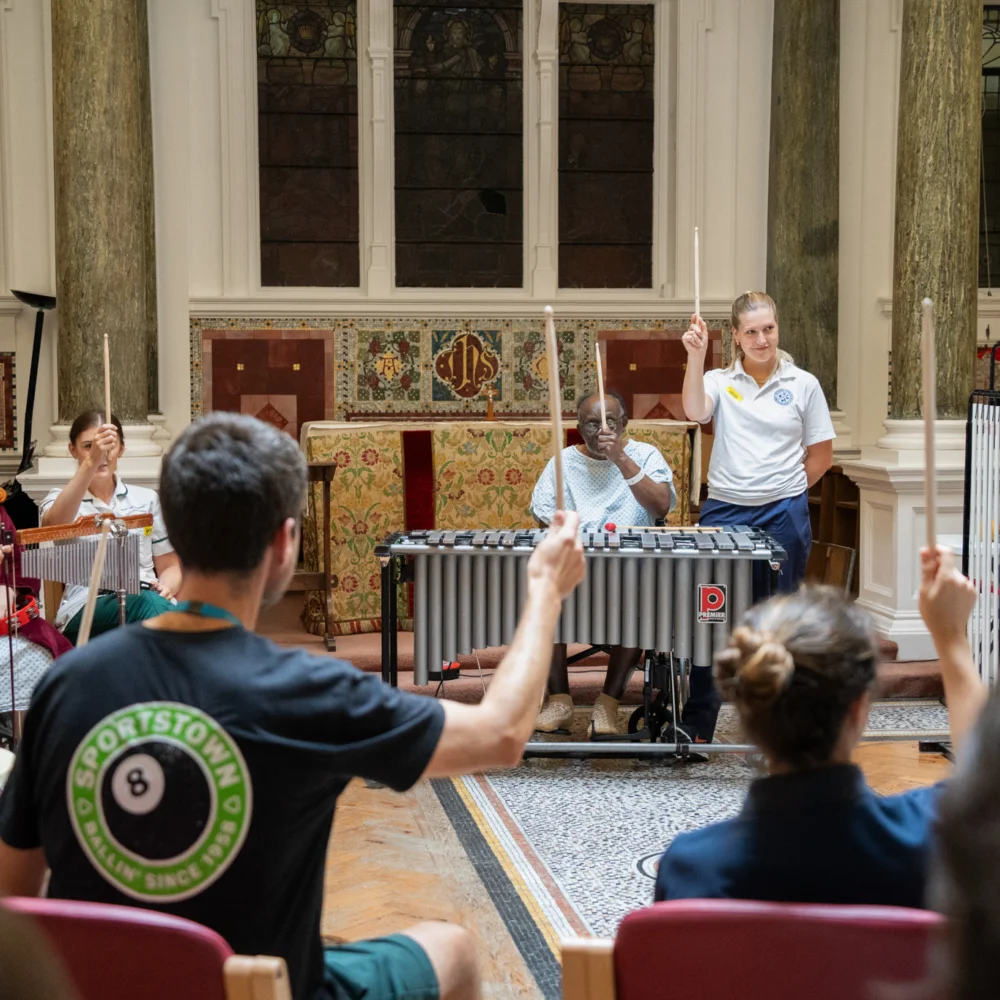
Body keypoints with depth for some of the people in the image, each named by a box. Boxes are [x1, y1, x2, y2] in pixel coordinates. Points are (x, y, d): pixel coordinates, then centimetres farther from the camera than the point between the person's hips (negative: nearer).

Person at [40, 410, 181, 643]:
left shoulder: (147, 499, 20)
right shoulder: (59, 499, 12)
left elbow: (170, 567, 20)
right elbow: (54, 525, -15)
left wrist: (166, 588, -6)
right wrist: (90, 463, -27)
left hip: (147, 600, 3)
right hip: (84, 611, -3)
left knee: (156, 604, -37)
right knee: (148, 605, -38)